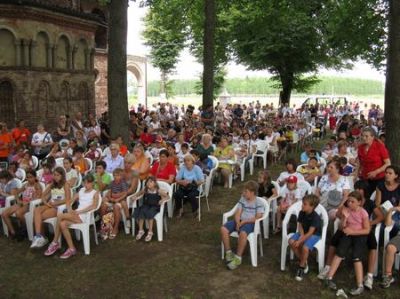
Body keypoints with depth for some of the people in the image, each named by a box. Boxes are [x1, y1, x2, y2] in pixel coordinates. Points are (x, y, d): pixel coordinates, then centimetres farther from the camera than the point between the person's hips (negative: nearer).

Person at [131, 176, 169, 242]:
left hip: (155, 207, -3)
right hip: (146, 206, 3)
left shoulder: (158, 191, -5)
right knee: (141, 211, -28)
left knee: (150, 213, -33)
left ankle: (150, 232, -23)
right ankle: (141, 230, -16)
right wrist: (136, 196, 1)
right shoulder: (145, 190, 3)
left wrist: (162, 200, -19)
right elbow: (139, 193, 22)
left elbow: (167, 196, 0)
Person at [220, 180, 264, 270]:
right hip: (240, 221, 6)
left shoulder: (258, 203, -5)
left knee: (243, 233, -39)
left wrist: (243, 222, -16)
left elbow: (258, 218, -13)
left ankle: (238, 257, -23)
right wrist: (237, 222, -15)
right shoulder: (242, 199, 12)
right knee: (223, 229, -18)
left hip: (250, 223, -6)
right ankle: (228, 252, -5)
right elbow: (238, 213, 7)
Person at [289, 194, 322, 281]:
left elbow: (310, 233, -28)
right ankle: (303, 262, 0)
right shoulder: (301, 213, -7)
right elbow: (300, 225, 3)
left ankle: (301, 267, -6)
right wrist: (301, 235, -16)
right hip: (303, 233, 6)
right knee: (291, 242, -19)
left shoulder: (315, 217, -26)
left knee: (305, 247, -33)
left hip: (314, 235, -6)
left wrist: (300, 241, -31)